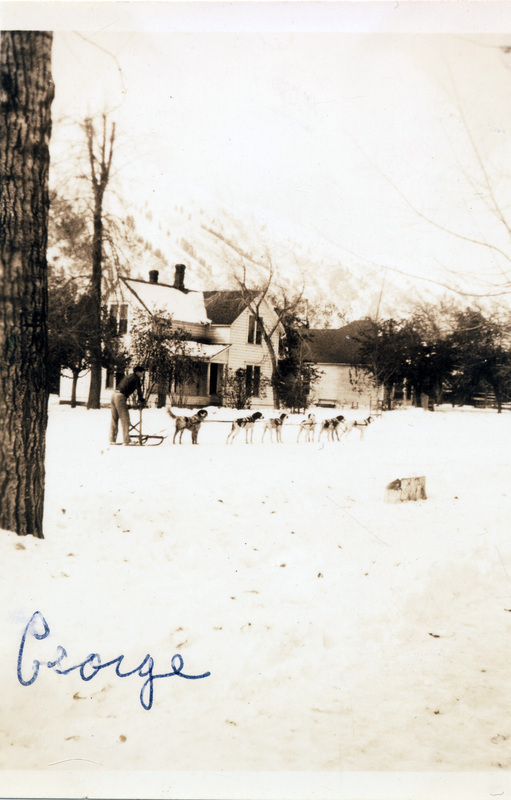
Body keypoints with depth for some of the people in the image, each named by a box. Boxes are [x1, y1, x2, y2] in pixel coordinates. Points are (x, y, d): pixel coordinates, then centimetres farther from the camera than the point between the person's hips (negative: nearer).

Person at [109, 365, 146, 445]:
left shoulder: (128, 376, 25)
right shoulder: (136, 378, 0)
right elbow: (139, 390, -3)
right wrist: (141, 401, 6)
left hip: (114, 394, 9)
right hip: (120, 397, -9)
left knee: (114, 419, 13)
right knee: (125, 420, -5)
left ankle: (112, 440, 16)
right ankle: (126, 441, -6)